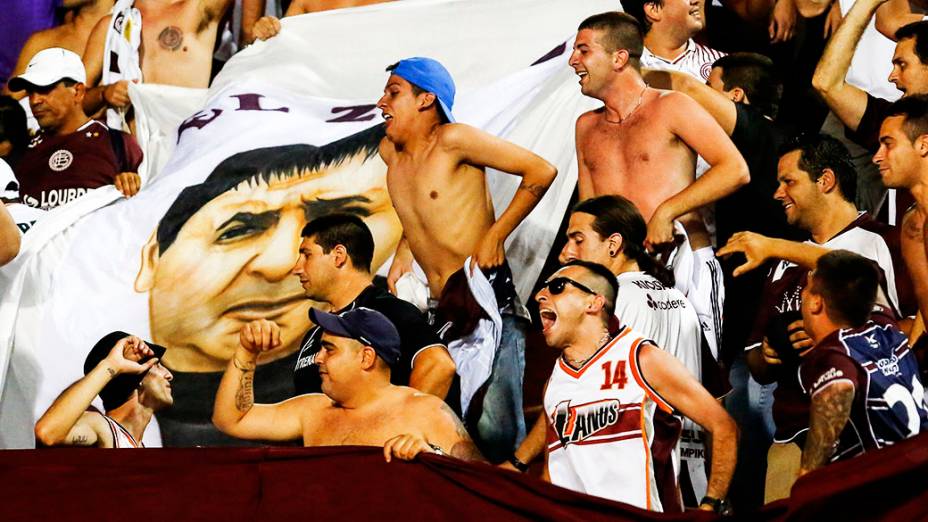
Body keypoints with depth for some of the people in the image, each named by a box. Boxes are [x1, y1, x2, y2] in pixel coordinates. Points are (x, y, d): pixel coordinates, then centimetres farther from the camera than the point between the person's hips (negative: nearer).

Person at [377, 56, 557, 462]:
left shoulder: (452, 140, -8)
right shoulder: (390, 151, 14)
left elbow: (541, 172, -9)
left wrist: (495, 235, -10)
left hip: (487, 300, -8)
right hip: (440, 309, 8)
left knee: (496, 428, -19)